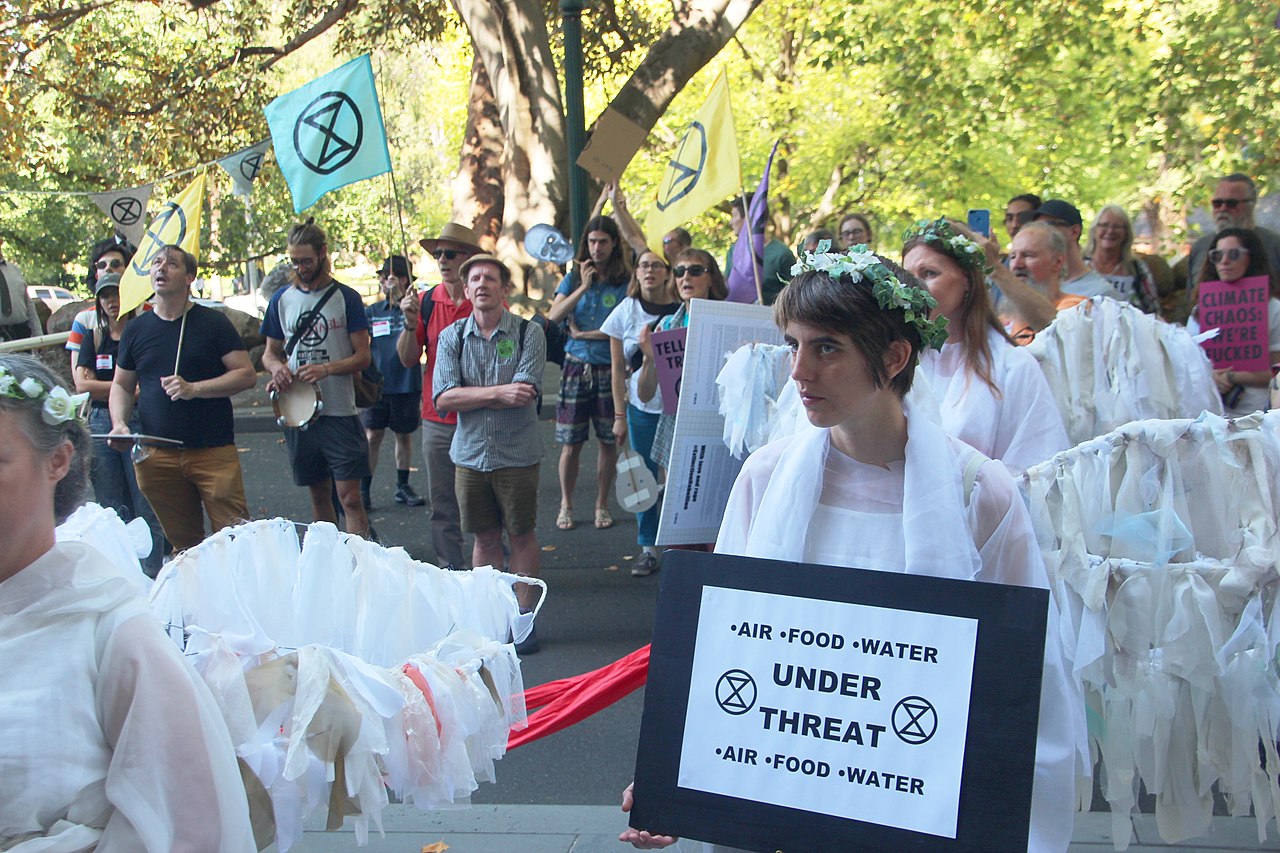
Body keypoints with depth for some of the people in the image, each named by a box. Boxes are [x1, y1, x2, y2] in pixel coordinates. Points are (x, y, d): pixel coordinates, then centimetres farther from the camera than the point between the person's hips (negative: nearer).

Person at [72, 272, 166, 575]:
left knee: (146, 507, -5)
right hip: (101, 424, 4)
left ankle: (152, 578, 2)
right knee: (112, 510, 7)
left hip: (139, 423, -4)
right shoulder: (93, 338, 12)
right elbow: (82, 385, 1)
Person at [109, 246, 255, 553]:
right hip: (156, 456, 4)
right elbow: (121, 386, 19)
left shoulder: (212, 323, 1)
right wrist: (119, 423, -1)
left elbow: (247, 374, -4)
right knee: (182, 542, 11)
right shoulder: (136, 329, 12)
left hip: (213, 451, -3)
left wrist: (194, 389, -15)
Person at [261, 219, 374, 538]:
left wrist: (326, 369, -21)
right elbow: (269, 353, 17)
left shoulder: (346, 298, -1)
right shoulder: (282, 299, 10)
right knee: (318, 494, 12)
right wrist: (276, 367, -7)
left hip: (340, 412, -4)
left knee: (349, 495, -6)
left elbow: (362, 356, -3)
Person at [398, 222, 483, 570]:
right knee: (442, 504, 9)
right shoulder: (425, 302, 5)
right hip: (437, 420, 3)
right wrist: (410, 323, -11)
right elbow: (408, 359, 5)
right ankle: (452, 570, 20)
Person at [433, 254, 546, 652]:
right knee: (485, 538, 12)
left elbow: (525, 393, -17)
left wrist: (471, 397, -13)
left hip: (517, 453, -2)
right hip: (470, 452, 3)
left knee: (521, 535, 7)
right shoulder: (451, 337, 4)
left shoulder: (528, 333, -5)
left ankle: (524, 618, 17)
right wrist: (499, 392, -16)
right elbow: (444, 398, -8)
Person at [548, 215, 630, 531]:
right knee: (571, 443, 2)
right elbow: (554, 316, -4)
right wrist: (583, 287, -9)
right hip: (576, 366, 1)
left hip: (609, 369, -1)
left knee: (609, 441, 5)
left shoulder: (624, 282, 0)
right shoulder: (573, 278, 9)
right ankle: (566, 505, 17)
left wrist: (584, 333, -7)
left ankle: (602, 505, 20)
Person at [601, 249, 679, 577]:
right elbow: (618, 368, 5)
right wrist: (620, 416, 3)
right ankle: (648, 548, 18)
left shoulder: (681, 311, -3)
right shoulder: (626, 312, 2)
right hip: (641, 406, 2)